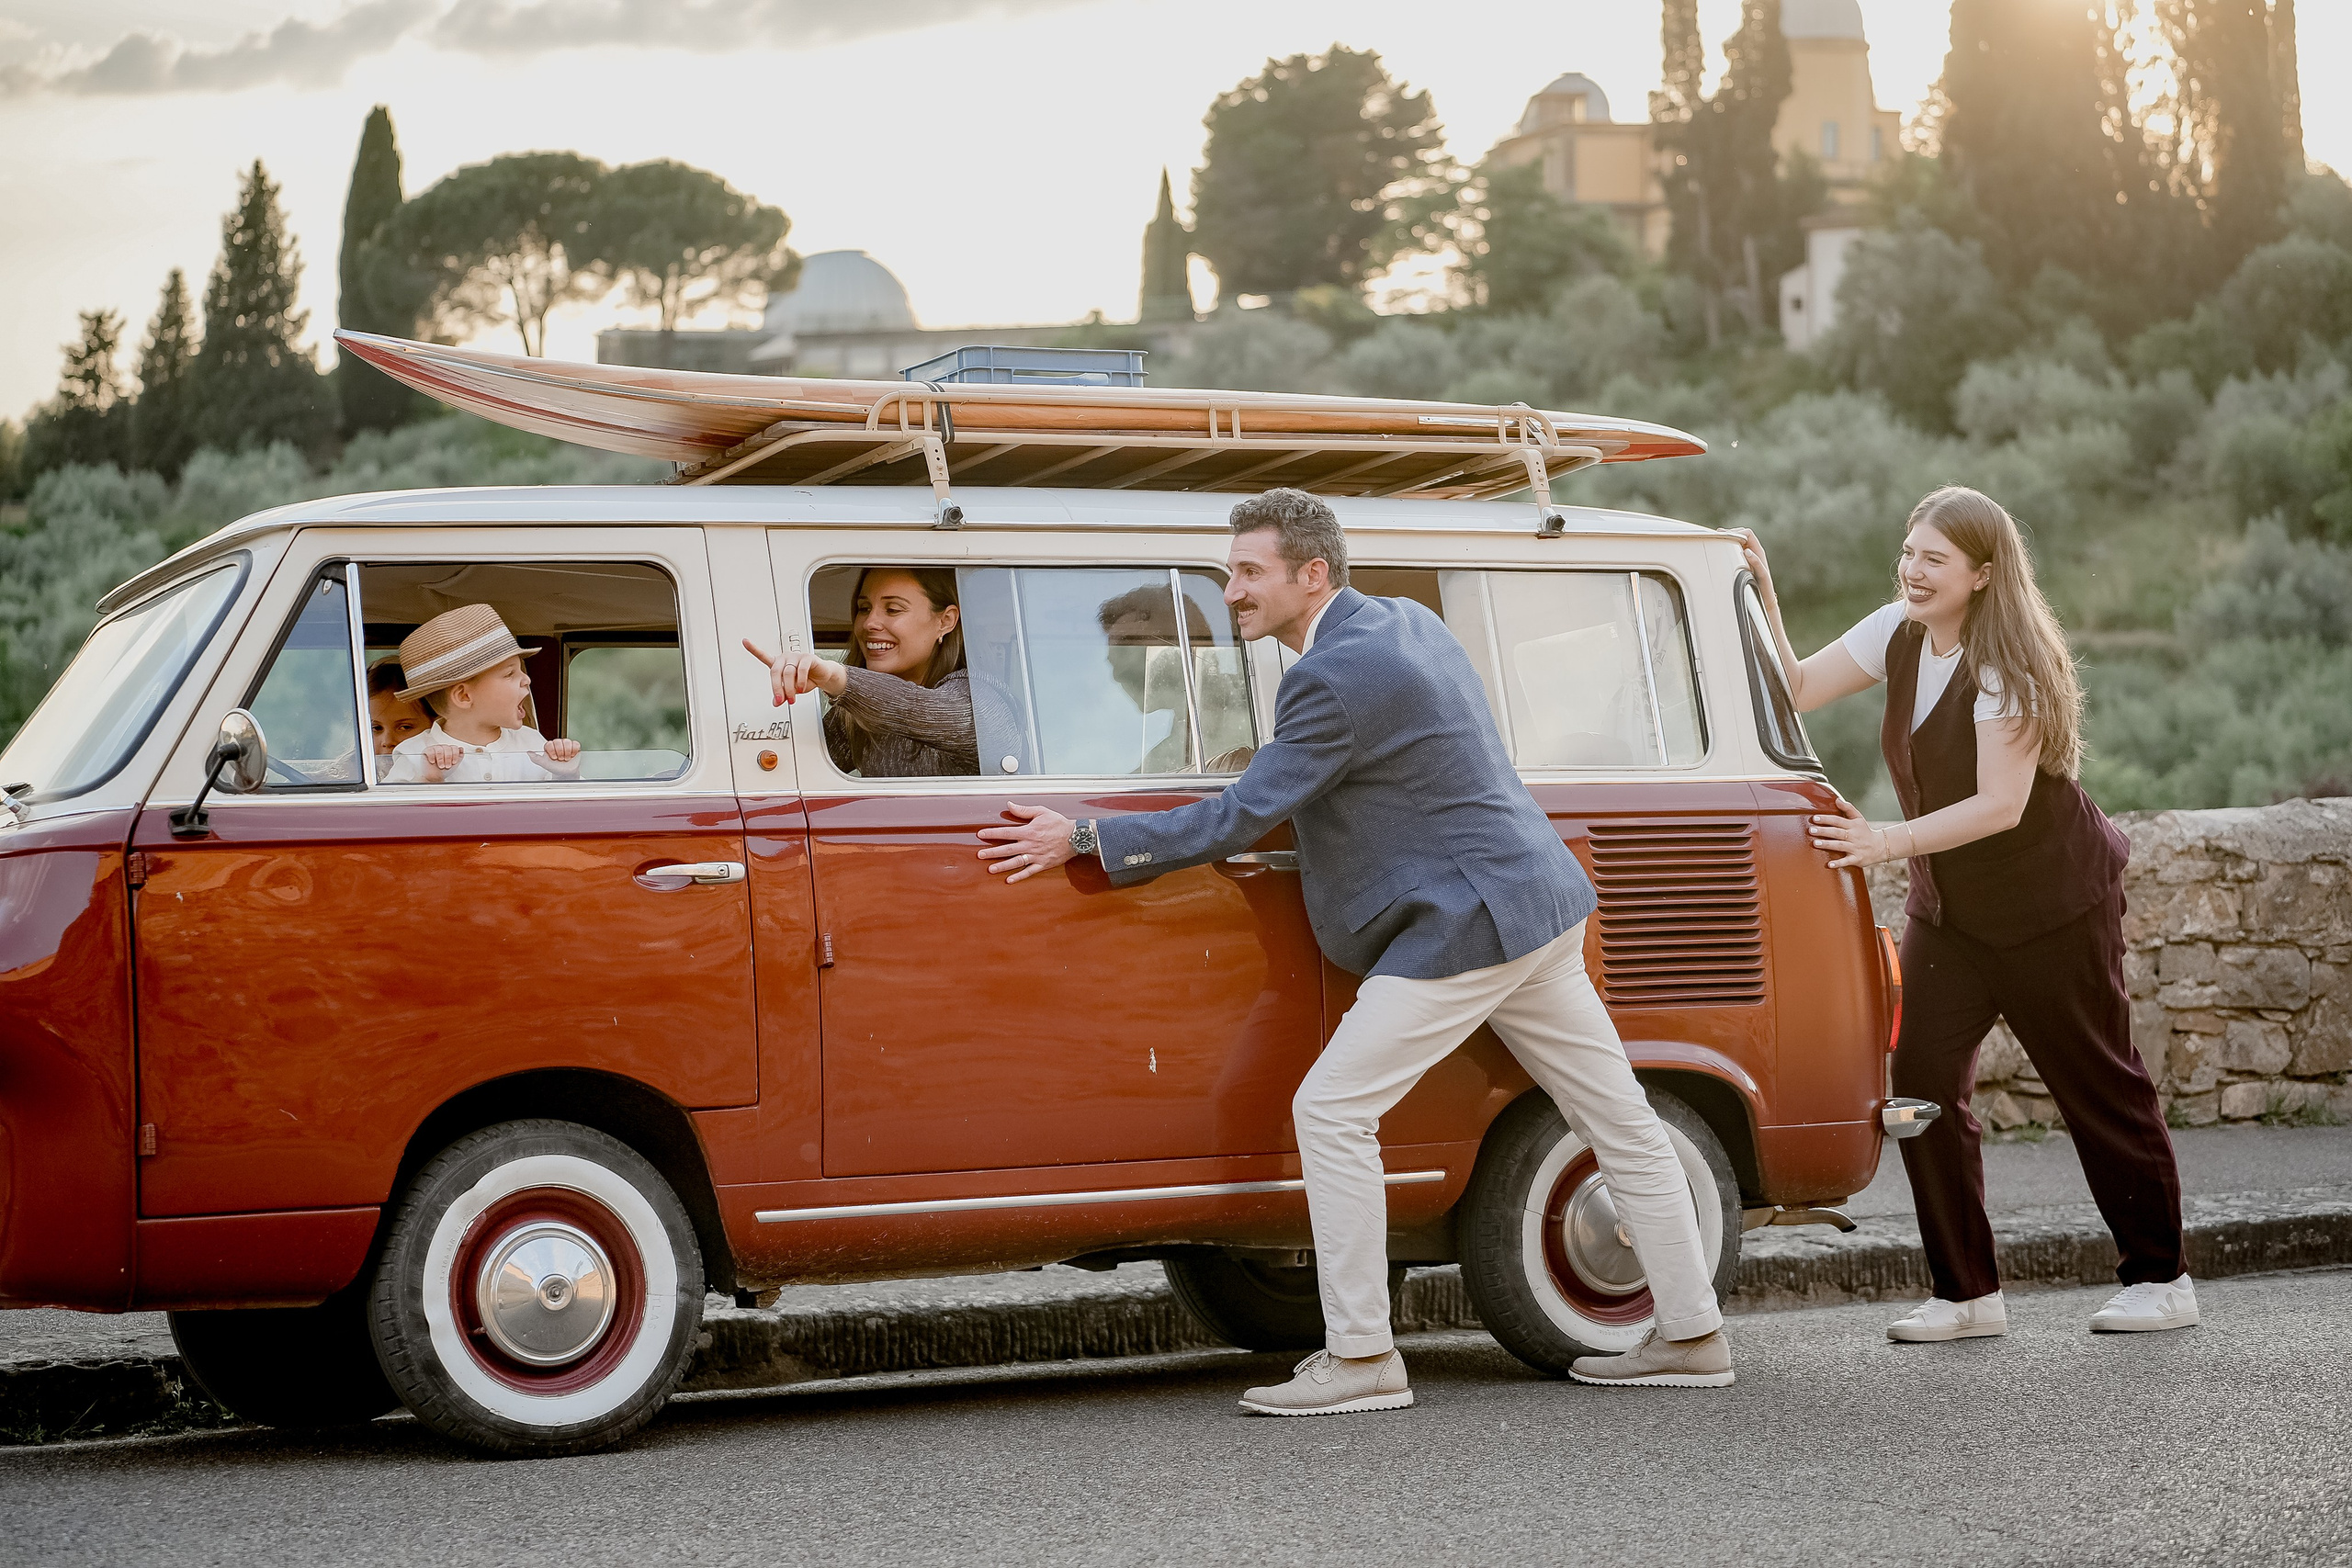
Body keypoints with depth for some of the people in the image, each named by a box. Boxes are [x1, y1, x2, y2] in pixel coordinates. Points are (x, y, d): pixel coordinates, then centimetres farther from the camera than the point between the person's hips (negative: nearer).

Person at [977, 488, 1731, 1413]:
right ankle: (1691, 1337, 21)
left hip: (1465, 927, -10)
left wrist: (1081, 840, -15)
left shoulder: (1335, 678, -19)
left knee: (1333, 1111, -7)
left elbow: (1239, 819, -19)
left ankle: (1362, 1357, -5)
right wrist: (1266, 815, 22)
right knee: (1620, 1123, 12)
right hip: (1540, 909, 10)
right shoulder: (1406, 621, 11)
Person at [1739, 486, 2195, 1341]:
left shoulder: (2006, 663, -23)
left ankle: (2161, 1278, 20)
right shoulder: (1898, 634, -2)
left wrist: (1888, 841, -34)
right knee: (1923, 1085, -6)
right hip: (1948, 905, 6)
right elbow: (1795, 689, -2)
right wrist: (1761, 594, -13)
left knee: (2100, 1087, 4)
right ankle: (1967, 1293, 2)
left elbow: (2001, 806, -27)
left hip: (2053, 903, -6)